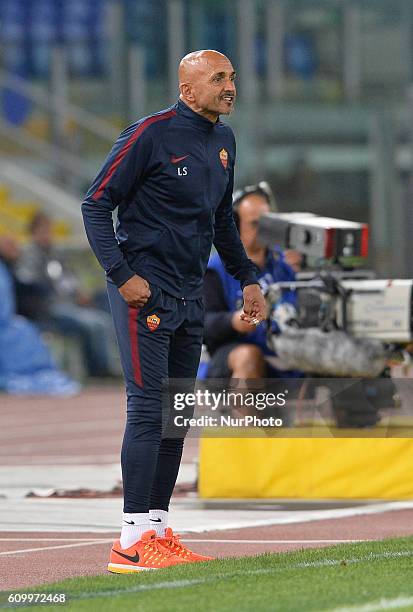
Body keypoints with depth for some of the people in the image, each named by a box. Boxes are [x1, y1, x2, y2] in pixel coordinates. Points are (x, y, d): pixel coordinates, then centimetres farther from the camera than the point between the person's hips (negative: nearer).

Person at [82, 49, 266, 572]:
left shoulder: (223, 141, 12)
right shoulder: (151, 134, -12)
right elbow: (96, 205, -11)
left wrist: (246, 278, 22)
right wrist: (122, 275, -19)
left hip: (190, 296, 8)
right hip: (143, 293, -8)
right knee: (148, 408, -12)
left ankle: (158, 533, 15)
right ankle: (132, 542, -12)